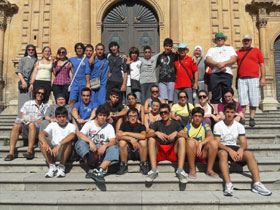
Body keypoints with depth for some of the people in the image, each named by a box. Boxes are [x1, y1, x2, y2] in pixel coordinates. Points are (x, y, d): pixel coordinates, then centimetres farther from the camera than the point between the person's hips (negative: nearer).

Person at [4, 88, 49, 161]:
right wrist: (24, 120, -9)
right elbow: (21, 117, 14)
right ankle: (11, 152, -37)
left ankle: (30, 151, -44)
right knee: (16, 125, -30)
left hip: (37, 128, -2)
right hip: (24, 128, 2)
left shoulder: (46, 106, 18)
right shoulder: (27, 103, 22)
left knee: (31, 124, -36)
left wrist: (35, 122, -11)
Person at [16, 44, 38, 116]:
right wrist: (23, 81, -11)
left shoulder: (37, 61, 17)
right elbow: (18, 72, 4)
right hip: (25, 83, -2)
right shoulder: (23, 60, 12)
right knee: (24, 101, -6)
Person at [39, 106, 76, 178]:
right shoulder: (52, 125, 5)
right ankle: (52, 166, -18)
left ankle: (61, 167, -20)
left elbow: (72, 135, -27)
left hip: (64, 153, -2)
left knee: (67, 141, -31)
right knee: (41, 141, -20)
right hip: (52, 153, 3)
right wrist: (45, 144, -37)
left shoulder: (71, 126, -2)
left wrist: (59, 145, -42)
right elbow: (41, 134, -14)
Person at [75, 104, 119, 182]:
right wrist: (90, 141, -28)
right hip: (89, 151, 0)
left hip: (102, 150, 1)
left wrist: (105, 146, -25)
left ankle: (99, 169, -42)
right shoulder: (89, 124, 8)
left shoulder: (109, 126, 11)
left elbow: (113, 141, -3)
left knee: (115, 149, -28)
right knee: (80, 143, -29)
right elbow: (80, 134, -11)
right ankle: (92, 167, -38)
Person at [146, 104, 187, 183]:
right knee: (151, 139, -24)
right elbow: (148, 135, -4)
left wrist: (176, 133, -22)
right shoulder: (157, 124, 13)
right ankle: (154, 170, -34)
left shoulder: (175, 124, 13)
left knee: (181, 139, -24)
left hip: (172, 152, 0)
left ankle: (180, 170, -35)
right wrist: (156, 133, -24)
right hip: (159, 152, 0)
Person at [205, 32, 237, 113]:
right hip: (215, 74, 0)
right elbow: (208, 60, 6)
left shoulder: (230, 48, 25)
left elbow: (234, 59, 7)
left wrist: (224, 63, -10)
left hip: (227, 73, 0)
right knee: (215, 95, -7)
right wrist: (218, 64, -11)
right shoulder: (211, 49, 25)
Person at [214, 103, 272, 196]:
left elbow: (244, 142, -1)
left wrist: (241, 149, -26)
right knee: (223, 153, -38)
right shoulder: (218, 125, -2)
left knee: (249, 154, -26)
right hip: (222, 148, -3)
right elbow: (217, 143, -12)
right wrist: (229, 150, -28)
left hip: (235, 147, 3)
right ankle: (228, 184, -49)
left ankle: (257, 183, -33)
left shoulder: (239, 126, 7)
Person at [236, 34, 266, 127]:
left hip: (254, 78, 0)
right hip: (241, 79, 1)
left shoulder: (257, 51, 13)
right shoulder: (238, 52, 17)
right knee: (242, 100, -4)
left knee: (253, 100, -2)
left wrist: (263, 78, -1)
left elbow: (262, 65, 8)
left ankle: (252, 118, 3)